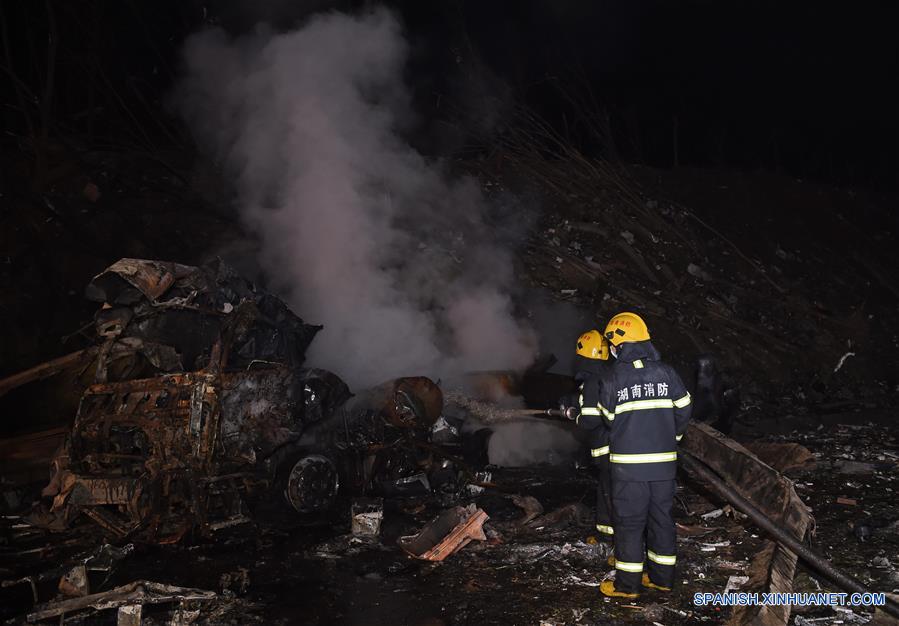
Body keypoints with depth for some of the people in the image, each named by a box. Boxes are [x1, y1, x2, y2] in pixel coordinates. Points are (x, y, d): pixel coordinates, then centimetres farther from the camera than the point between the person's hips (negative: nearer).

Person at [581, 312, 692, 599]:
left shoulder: (611, 377, -9)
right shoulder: (666, 372, 2)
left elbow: (608, 417, 0)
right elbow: (683, 409, 7)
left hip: (629, 463, -4)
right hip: (664, 460, 4)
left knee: (629, 521, 4)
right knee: (661, 516, 14)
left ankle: (627, 583, 10)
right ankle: (662, 576, 23)